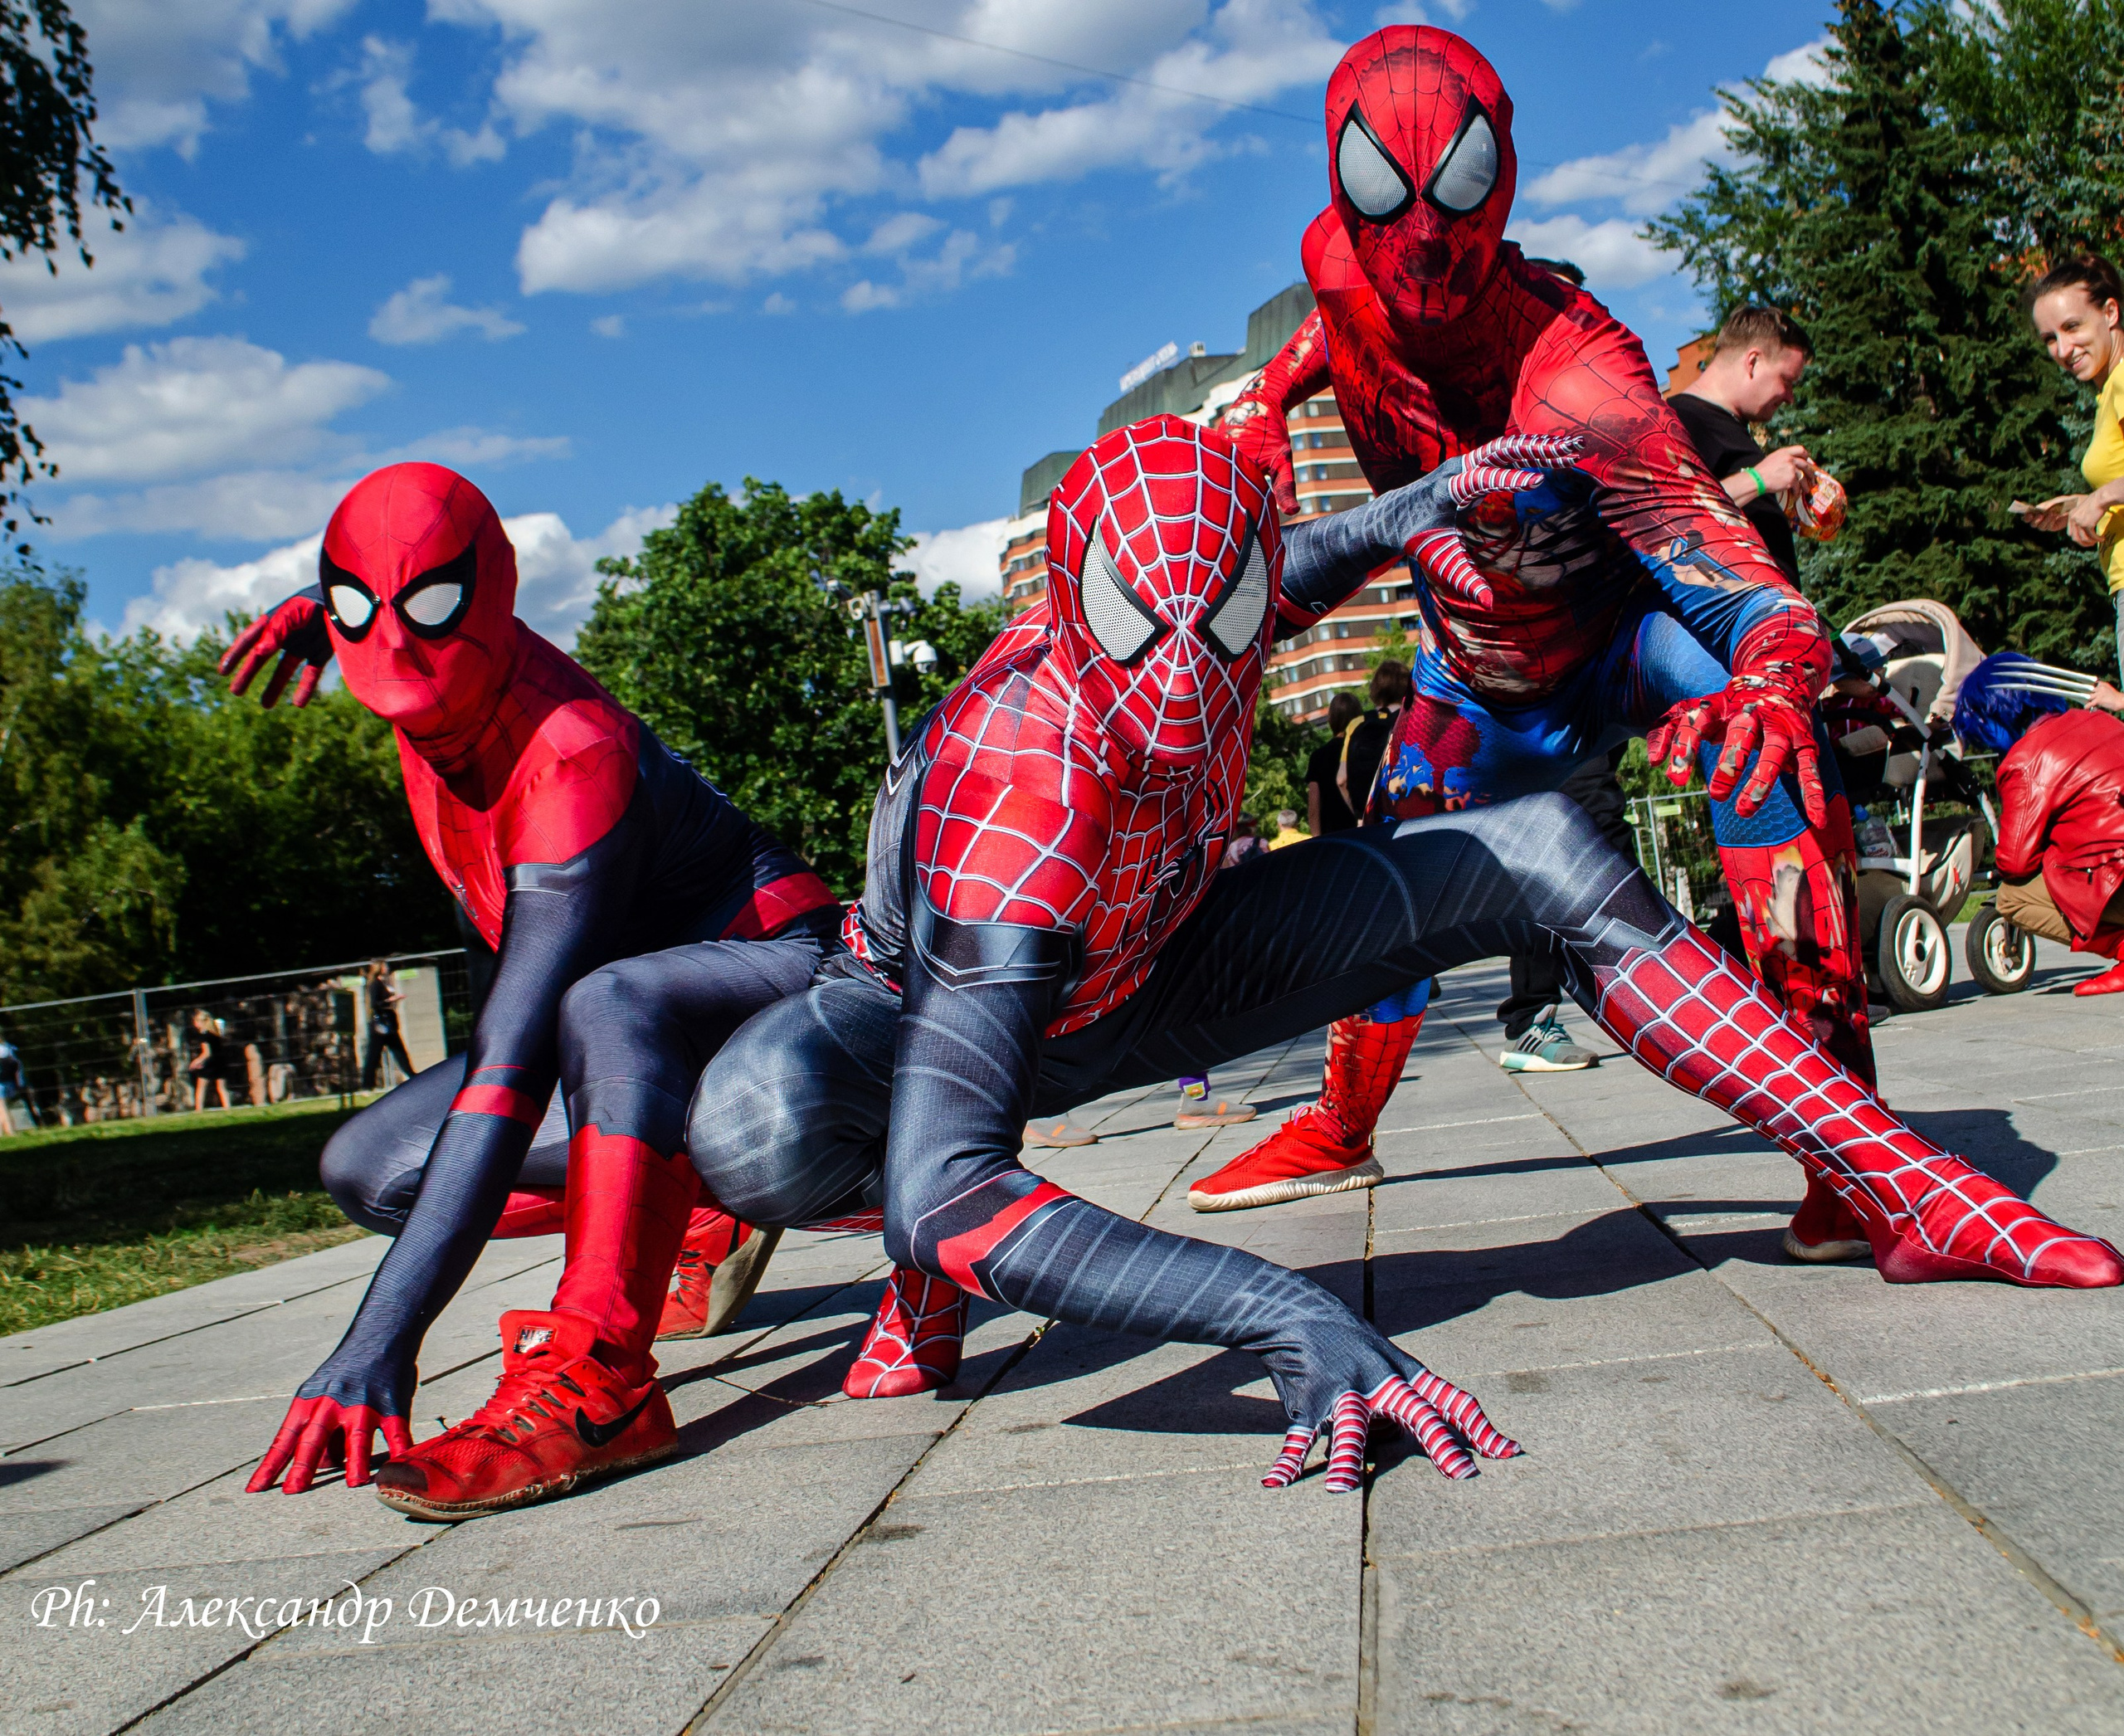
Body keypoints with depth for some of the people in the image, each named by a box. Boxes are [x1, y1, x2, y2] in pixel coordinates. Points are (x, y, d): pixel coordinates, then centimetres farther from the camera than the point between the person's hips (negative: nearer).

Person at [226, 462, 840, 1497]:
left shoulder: (573, 765, -34)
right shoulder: (452, 673, -9)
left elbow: (508, 1072, -42)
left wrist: (379, 1338, -46)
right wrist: (322, 607, 1)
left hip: (775, 964, -9)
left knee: (605, 1004, -44)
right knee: (367, 1172, -3)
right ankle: (692, 1192, 0)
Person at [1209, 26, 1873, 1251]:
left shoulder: (1573, 374, -38)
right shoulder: (1344, 283, -20)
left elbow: (1741, 584, -46)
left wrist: (1776, 676, -67)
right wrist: (1261, 416, -4)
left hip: (1624, 637, -5)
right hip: (1479, 678, 6)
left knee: (1763, 731, -36)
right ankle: (1341, 1132, 38)